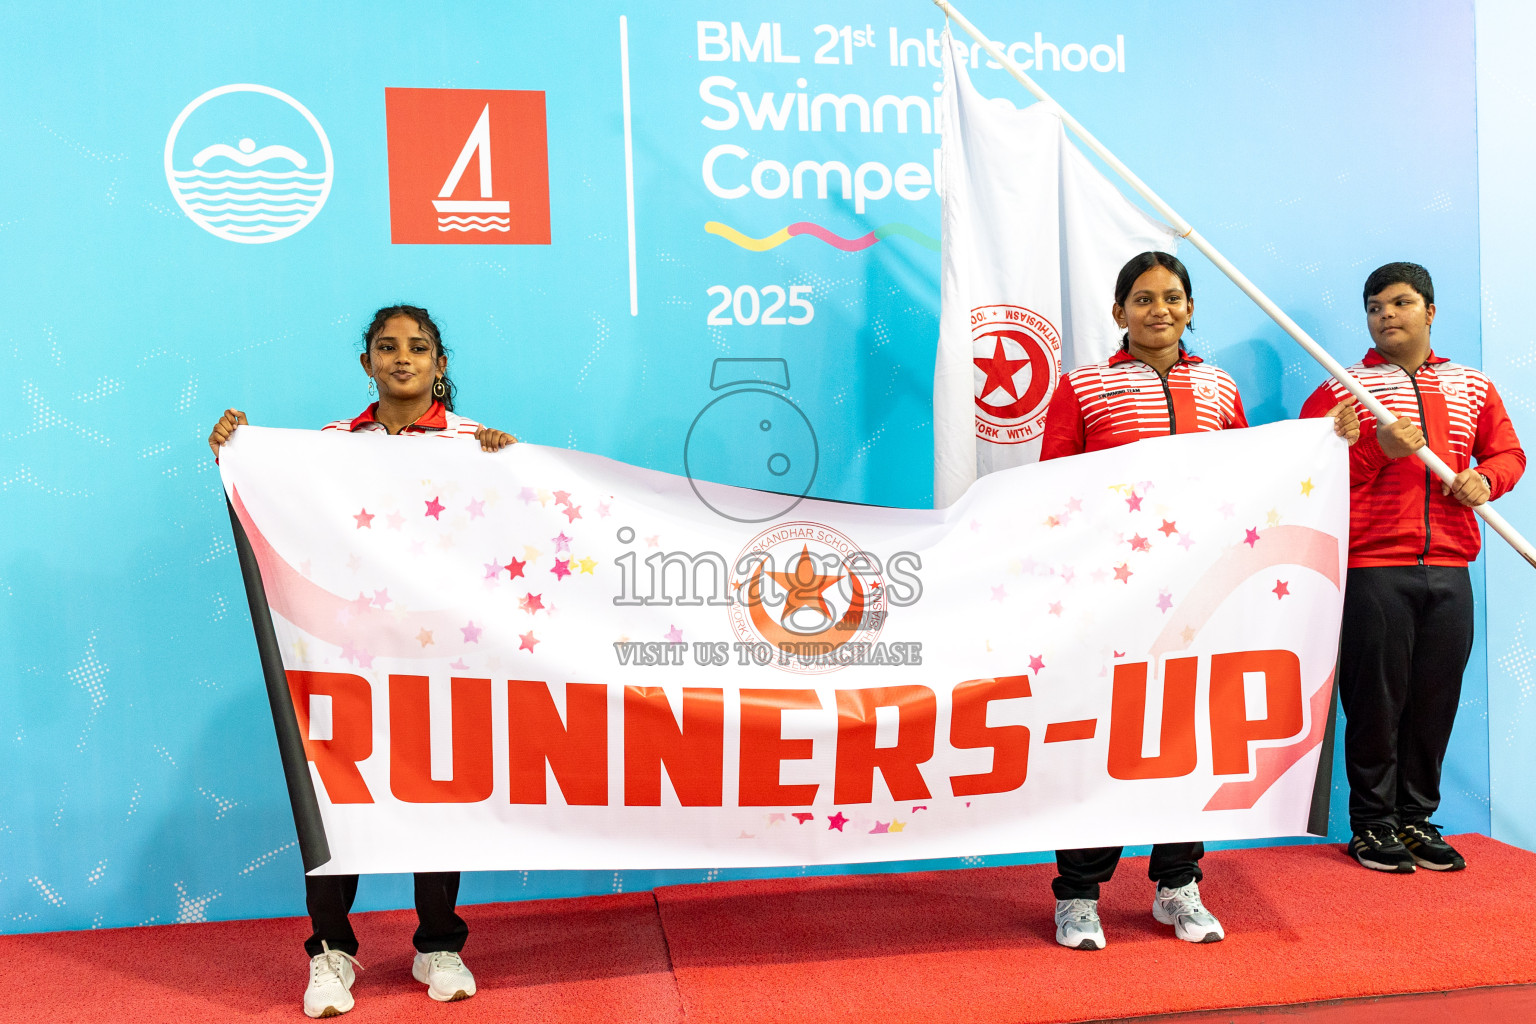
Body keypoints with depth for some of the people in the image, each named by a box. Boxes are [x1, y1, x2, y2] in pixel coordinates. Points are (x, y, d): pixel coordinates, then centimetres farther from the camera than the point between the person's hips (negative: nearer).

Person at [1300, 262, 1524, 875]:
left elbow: (1508, 452, 20)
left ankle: (1416, 820, 21)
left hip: (1448, 570, 4)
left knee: (1436, 700, 7)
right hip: (1373, 569, -4)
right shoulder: (1342, 388, 4)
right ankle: (1372, 826, 13)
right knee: (1376, 702, 0)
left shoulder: (1472, 387, 16)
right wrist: (1379, 450, -15)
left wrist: (1486, 478, -1)